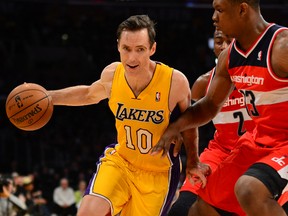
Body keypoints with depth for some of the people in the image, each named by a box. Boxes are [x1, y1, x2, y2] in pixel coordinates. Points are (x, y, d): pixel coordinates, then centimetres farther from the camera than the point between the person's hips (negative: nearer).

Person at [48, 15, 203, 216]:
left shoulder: (175, 81, -23)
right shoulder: (112, 74, -13)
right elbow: (90, 94, 12)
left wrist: (192, 158, -2)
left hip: (157, 172, -2)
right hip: (119, 160, 2)